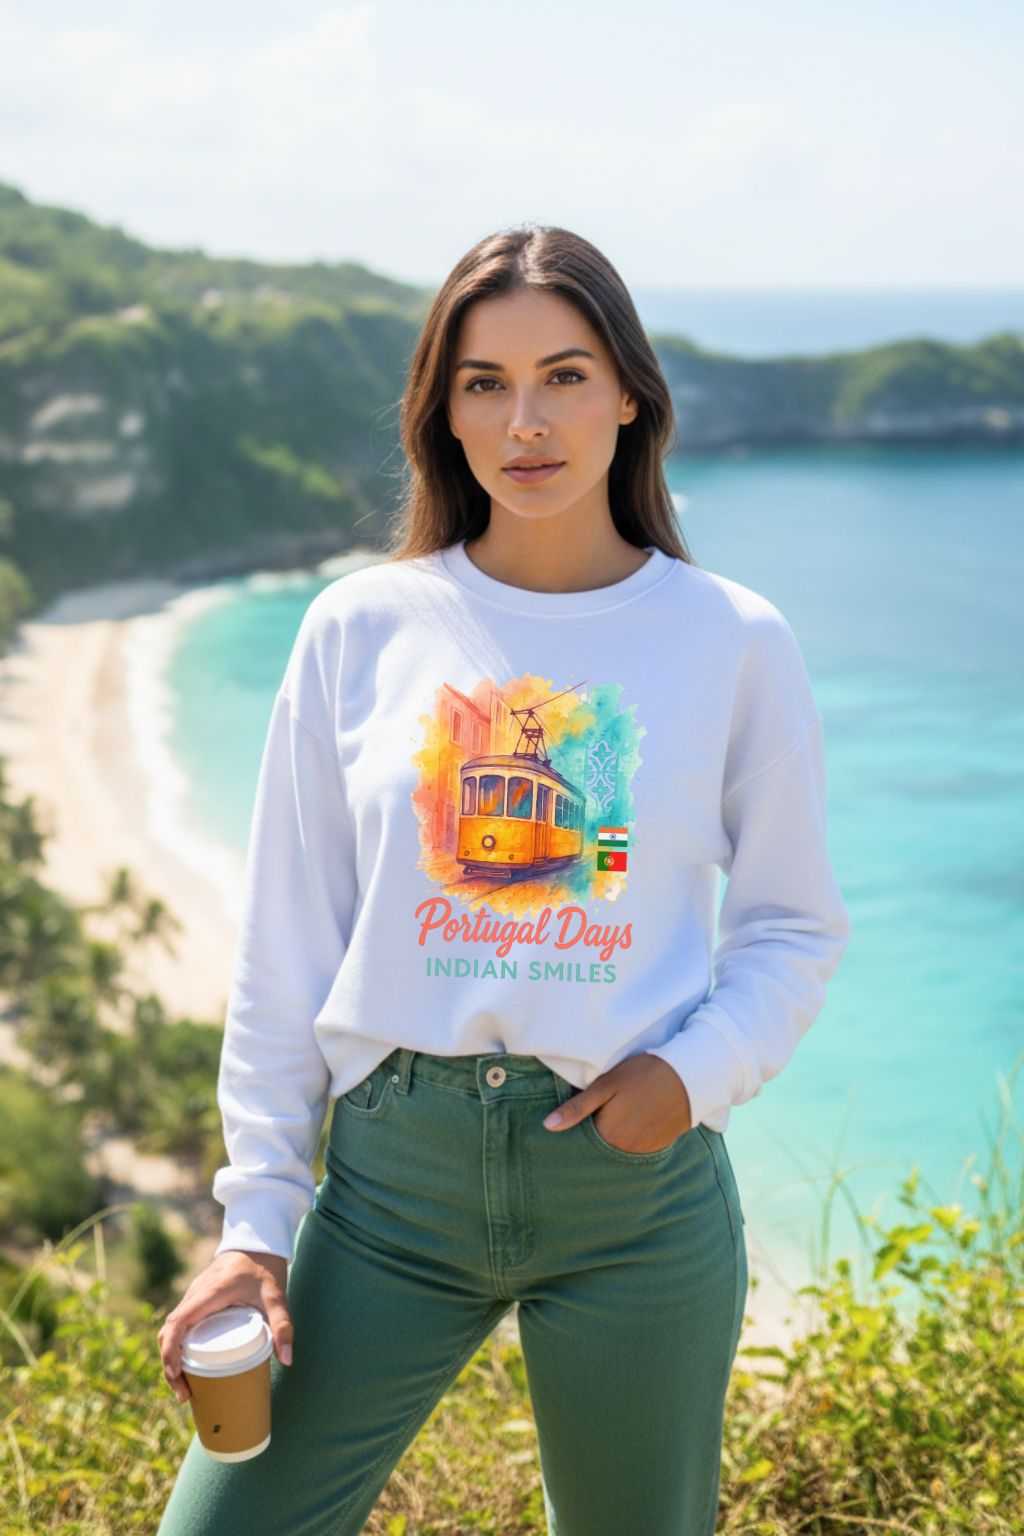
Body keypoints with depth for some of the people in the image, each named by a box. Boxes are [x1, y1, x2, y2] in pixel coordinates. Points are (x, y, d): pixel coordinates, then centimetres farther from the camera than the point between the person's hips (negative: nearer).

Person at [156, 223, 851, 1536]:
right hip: (393, 1175, 1)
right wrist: (255, 1219, 2)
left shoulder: (733, 641, -1)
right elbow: (286, 947, 4)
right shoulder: (360, 629, 0)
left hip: (639, 1186, 0)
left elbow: (794, 928, 7)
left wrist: (695, 1071, -12)